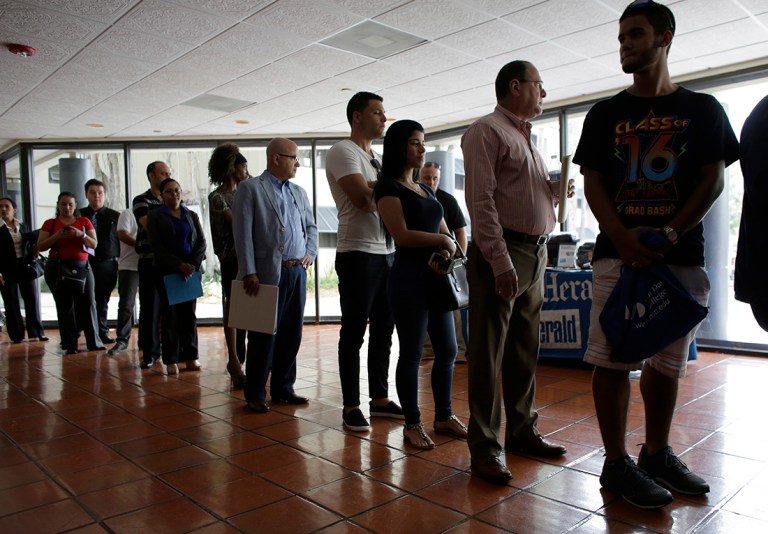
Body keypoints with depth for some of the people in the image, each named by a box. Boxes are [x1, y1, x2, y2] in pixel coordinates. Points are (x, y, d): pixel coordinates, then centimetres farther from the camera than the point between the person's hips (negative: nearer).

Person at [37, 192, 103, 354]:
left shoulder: (84, 222, 11)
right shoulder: (50, 224, 9)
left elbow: (94, 244, 5)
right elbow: (40, 246, 1)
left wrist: (81, 234, -13)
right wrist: (57, 236, -13)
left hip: (82, 267, 1)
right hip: (58, 268, 0)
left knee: (88, 303, -4)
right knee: (65, 306, -1)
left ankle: (94, 342, 4)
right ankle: (70, 345, 5)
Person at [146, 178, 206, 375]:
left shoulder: (191, 215, 13)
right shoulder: (155, 217, 5)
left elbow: (201, 242, 5)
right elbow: (157, 247, -5)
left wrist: (192, 264, -11)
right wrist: (179, 265, -15)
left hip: (191, 269, 2)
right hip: (167, 271, -2)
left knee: (189, 313, 2)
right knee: (170, 313, -1)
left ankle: (190, 357, 9)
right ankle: (171, 360, 5)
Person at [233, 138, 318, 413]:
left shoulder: (299, 192, 17)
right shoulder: (250, 188, -2)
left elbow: (311, 226, 24)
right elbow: (243, 233, -9)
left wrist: (310, 253, 6)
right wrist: (249, 273, -15)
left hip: (297, 273, 6)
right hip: (268, 274, -6)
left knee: (291, 334, 11)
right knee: (264, 335, 0)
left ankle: (283, 388, 24)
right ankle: (255, 394, 14)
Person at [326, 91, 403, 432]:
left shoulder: (377, 159, 21)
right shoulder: (343, 152, -5)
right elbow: (363, 197, -18)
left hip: (388, 252, 8)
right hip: (358, 254, -8)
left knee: (383, 330, 12)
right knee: (354, 332, 0)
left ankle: (380, 399, 23)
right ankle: (351, 406, 11)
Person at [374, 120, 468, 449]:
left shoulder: (425, 190, 19)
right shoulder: (388, 187, -4)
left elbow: (445, 232, 16)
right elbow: (402, 235, -16)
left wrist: (447, 253, -6)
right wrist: (442, 241, -6)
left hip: (436, 276, 8)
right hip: (409, 276, -8)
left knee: (448, 350, 10)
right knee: (411, 353, 0)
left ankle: (444, 416, 24)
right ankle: (412, 424, 13)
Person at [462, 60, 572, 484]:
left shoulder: (527, 139, 22)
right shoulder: (487, 131, -5)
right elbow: (481, 201, -16)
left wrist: (556, 193, 6)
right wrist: (501, 262, -22)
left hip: (536, 254, 9)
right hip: (502, 252, -9)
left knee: (525, 351, 14)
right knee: (489, 352, -5)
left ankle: (522, 431, 27)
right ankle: (485, 448, 3)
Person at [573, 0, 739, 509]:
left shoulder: (702, 109, 10)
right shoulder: (605, 114, 11)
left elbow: (714, 180, 3)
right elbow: (593, 182, 3)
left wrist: (670, 234, -13)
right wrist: (621, 237, -14)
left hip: (681, 255, 1)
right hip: (618, 252, 0)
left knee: (668, 361, 9)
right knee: (612, 359, -4)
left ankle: (657, 454, 26)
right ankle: (616, 464, 7)